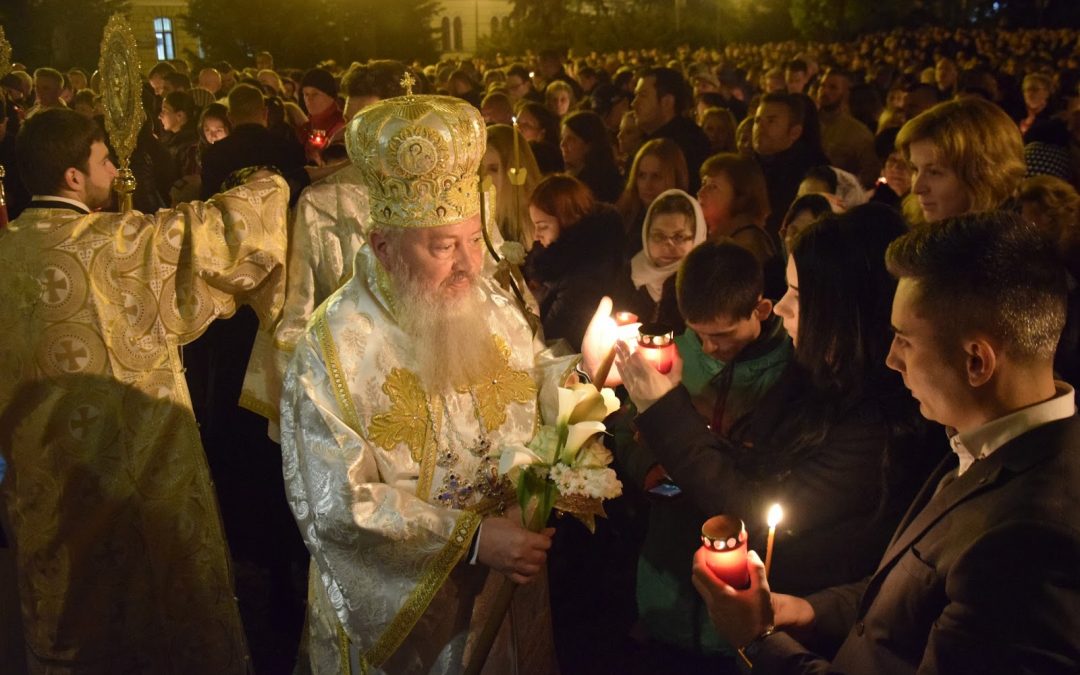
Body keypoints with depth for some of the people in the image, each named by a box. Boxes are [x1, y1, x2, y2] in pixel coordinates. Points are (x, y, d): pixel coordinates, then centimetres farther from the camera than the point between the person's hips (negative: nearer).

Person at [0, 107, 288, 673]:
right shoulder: (114, 242, -19)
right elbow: (226, 223, -14)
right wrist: (273, 184, 5)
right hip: (135, 468, -6)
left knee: (69, 612, 22)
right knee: (164, 608, 13)